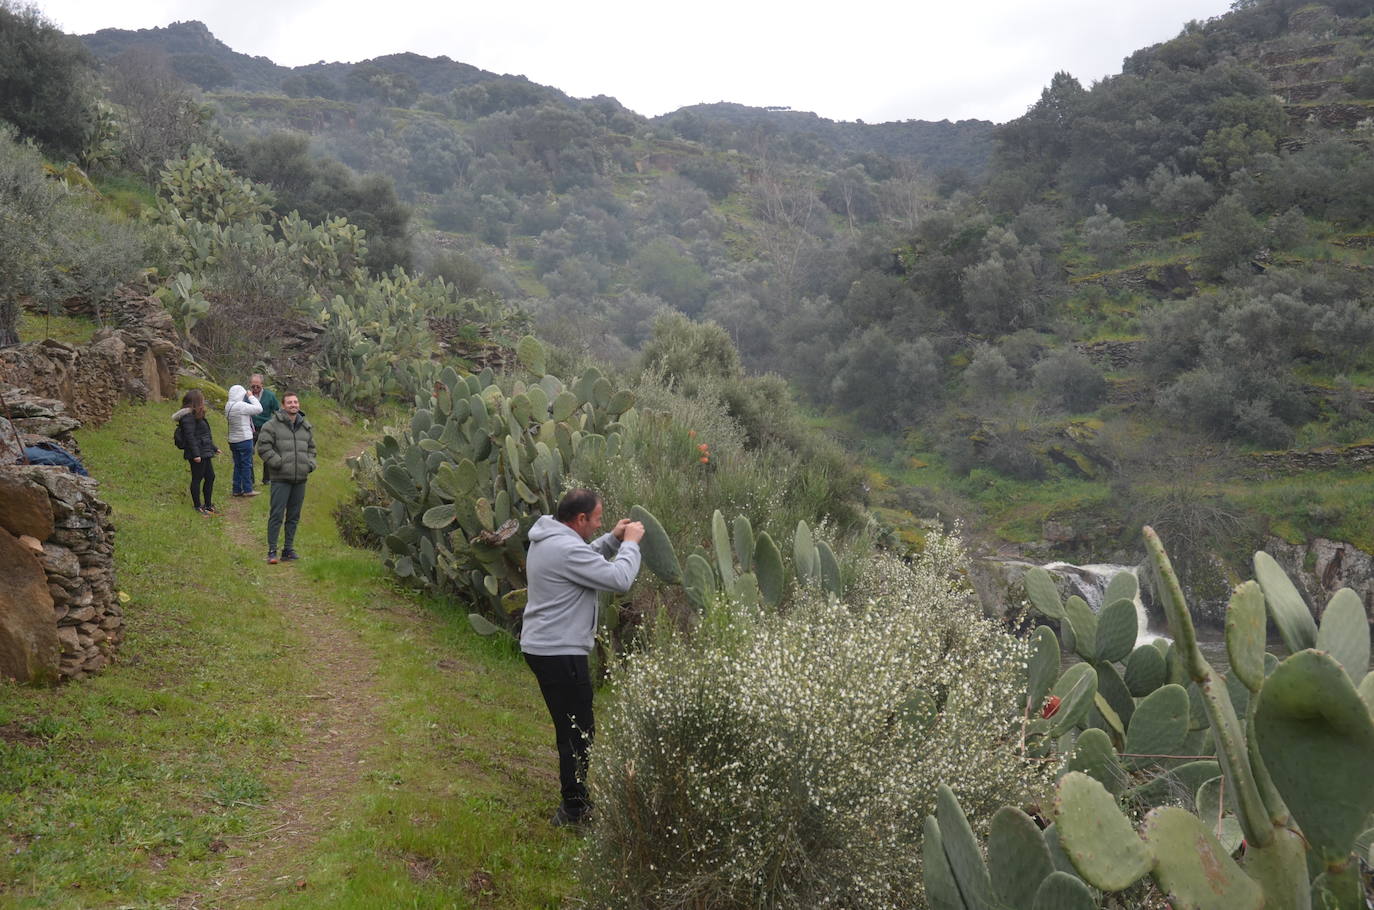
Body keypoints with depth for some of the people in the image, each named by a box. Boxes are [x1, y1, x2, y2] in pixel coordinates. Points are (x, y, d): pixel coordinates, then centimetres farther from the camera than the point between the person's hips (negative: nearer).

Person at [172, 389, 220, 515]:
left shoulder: (197, 415, 17)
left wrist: (214, 448, 30)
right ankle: (198, 506, 6)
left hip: (204, 453, 10)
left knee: (210, 477, 13)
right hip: (197, 454, -10)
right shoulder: (188, 416, -15)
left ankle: (208, 504, 22)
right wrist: (195, 454, -24)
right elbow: (190, 436, -20)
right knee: (197, 478, -2)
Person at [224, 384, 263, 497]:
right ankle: (247, 490, 6)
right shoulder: (241, 406, -18)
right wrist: (251, 396, -2)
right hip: (245, 439, -7)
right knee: (246, 464, 2)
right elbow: (259, 409, -15)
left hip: (233, 440, 7)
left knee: (238, 465, 14)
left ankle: (237, 489, 17)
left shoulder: (228, 406, 5)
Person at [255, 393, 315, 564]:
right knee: (276, 515, -5)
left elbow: (311, 448, 23)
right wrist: (278, 463, -14)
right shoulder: (272, 425, -6)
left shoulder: (306, 427, 13)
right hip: (281, 479, -6)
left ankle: (288, 548, 21)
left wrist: (309, 464, 7)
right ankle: (272, 550, 1)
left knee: (294, 516, 11)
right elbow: (263, 447, -9)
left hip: (300, 479, 6)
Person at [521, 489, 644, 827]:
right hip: (559, 653, -11)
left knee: (571, 727, 20)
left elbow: (589, 560, 24)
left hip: (543, 645, 11)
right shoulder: (567, 550, -24)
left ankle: (575, 799, 32)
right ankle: (574, 809, 8)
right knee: (578, 730, -1)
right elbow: (620, 579, -24)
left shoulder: (549, 539, 9)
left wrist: (614, 539, 9)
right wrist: (630, 543, -9)